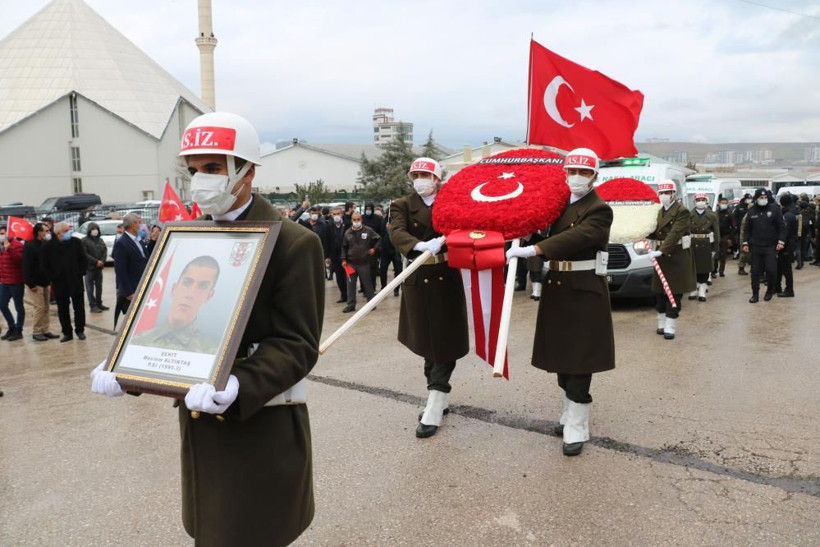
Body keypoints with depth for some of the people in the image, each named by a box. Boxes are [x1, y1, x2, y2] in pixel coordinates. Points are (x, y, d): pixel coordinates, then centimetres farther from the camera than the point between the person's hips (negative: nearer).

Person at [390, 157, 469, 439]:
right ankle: (437, 399, 27)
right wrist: (421, 246, -34)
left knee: (444, 342, -1)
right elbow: (397, 234, -16)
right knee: (427, 342, 11)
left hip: (447, 278, -1)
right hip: (418, 280, 1)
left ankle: (434, 410, 2)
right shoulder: (402, 205, 2)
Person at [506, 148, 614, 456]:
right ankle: (570, 414, 31)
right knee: (561, 357, 15)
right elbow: (552, 238, 16)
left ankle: (576, 429, 3)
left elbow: (574, 238, -28)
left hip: (584, 292, -7)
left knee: (579, 361, -4)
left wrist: (531, 250, -37)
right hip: (556, 289, 7)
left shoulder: (599, 210, -12)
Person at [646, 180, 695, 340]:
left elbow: (675, 234, -23)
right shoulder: (660, 211, 13)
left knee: (674, 292, -3)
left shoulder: (682, 211, -13)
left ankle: (670, 328, 0)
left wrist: (661, 251, -32)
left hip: (678, 256, -7)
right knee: (660, 292, 10)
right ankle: (662, 324, 22)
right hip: (663, 255, 7)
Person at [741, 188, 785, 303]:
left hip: (771, 246, -2)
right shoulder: (752, 211, 4)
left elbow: (781, 227, 0)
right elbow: (747, 228, 9)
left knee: (771, 270, -5)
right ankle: (755, 294, 12)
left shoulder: (774, 209, -2)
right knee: (755, 271, 4)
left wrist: (781, 241, -7)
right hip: (755, 246, 2)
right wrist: (745, 243, 4)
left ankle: (770, 290, 19)